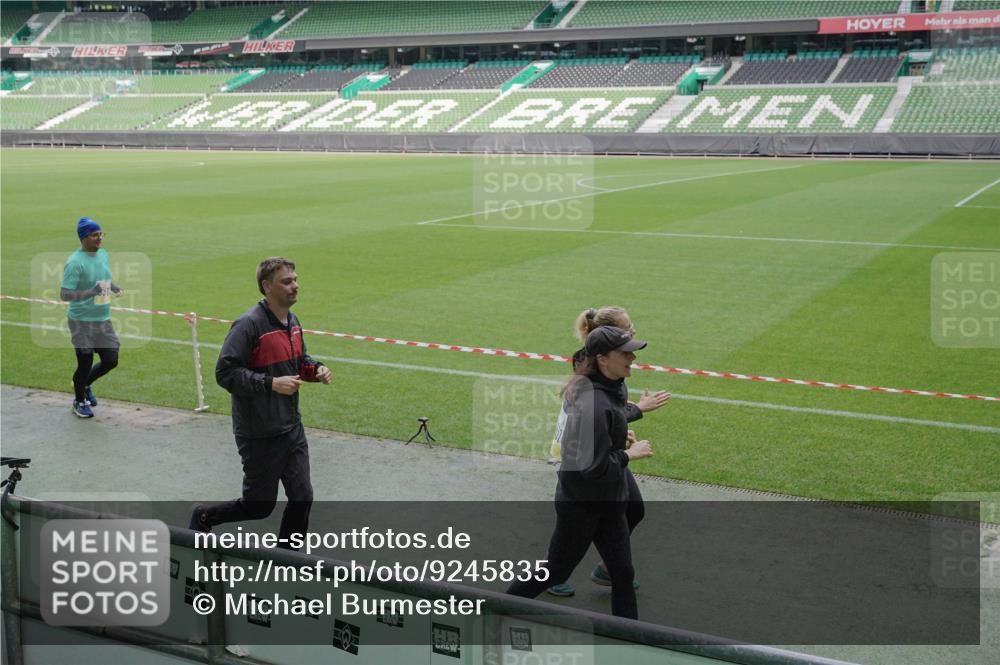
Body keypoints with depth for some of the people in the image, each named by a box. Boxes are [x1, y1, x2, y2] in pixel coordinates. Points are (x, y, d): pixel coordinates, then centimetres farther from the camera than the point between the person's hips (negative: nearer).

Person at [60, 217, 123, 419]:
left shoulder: (103, 254, 4)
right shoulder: (75, 262, -19)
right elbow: (64, 295, -21)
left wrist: (115, 287, 1)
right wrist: (92, 292, -32)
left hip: (103, 320, 7)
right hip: (82, 321, -7)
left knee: (111, 361, 7)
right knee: (85, 364, 4)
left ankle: (84, 385, 36)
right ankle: (79, 401, 31)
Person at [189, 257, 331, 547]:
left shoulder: (292, 321, 7)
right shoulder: (249, 324, -20)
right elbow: (225, 372, -21)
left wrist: (315, 369, 1)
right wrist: (271, 383, -26)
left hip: (292, 429, 7)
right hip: (259, 435, -7)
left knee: (302, 498, 7)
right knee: (259, 506, 6)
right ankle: (204, 517, 32)